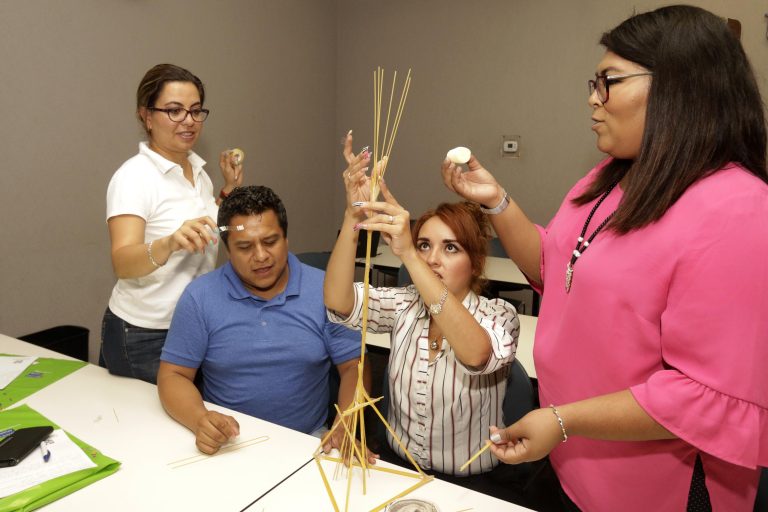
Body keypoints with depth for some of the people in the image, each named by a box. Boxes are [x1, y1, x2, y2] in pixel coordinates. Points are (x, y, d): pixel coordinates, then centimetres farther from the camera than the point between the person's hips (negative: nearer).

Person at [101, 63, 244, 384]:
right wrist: (168, 245, -47)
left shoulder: (198, 170, 5)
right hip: (144, 337, -6)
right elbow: (122, 264, -28)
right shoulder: (133, 175, -16)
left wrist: (230, 189, 10)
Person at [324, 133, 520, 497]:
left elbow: (477, 355, -35)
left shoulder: (497, 315, -12)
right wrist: (353, 216, -32)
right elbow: (338, 303, -18)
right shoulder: (405, 306, -2)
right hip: (395, 469, 3)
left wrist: (407, 256, -42)